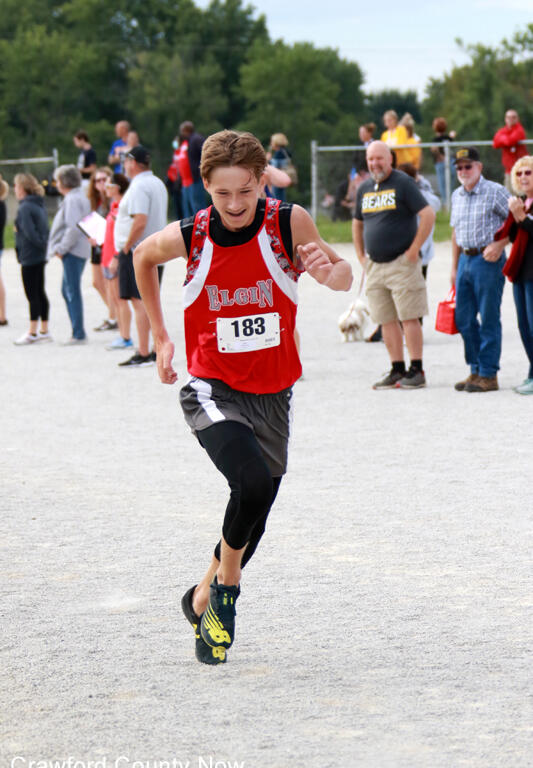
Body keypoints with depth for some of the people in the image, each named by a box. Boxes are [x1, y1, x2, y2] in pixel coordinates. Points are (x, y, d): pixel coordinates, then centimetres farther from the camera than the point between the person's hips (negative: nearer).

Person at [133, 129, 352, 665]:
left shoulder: (288, 223, -13)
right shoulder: (187, 237, -12)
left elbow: (345, 279, -6)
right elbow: (143, 256, 10)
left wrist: (329, 270, -31)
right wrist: (160, 337, 12)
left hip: (272, 392, 3)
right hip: (213, 390, -3)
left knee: (253, 517, 11)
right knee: (253, 482, -28)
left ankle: (204, 600, 37)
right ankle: (227, 583, -2)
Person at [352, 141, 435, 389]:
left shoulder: (403, 183, -5)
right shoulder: (364, 189, 14)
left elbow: (428, 215, -10)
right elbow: (357, 223, 27)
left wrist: (414, 249, -12)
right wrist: (360, 255, 17)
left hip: (402, 263, -6)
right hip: (374, 266, 6)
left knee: (409, 318, -6)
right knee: (386, 321, 5)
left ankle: (416, 370, -3)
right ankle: (397, 370, 10)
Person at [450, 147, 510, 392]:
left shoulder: (495, 192, -7)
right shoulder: (457, 196, 14)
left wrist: (498, 245, -19)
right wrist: (454, 267, 21)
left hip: (488, 260, -7)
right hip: (465, 260, 7)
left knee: (489, 319, -3)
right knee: (463, 318, 9)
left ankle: (489, 375, 2)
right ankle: (476, 370, 21)